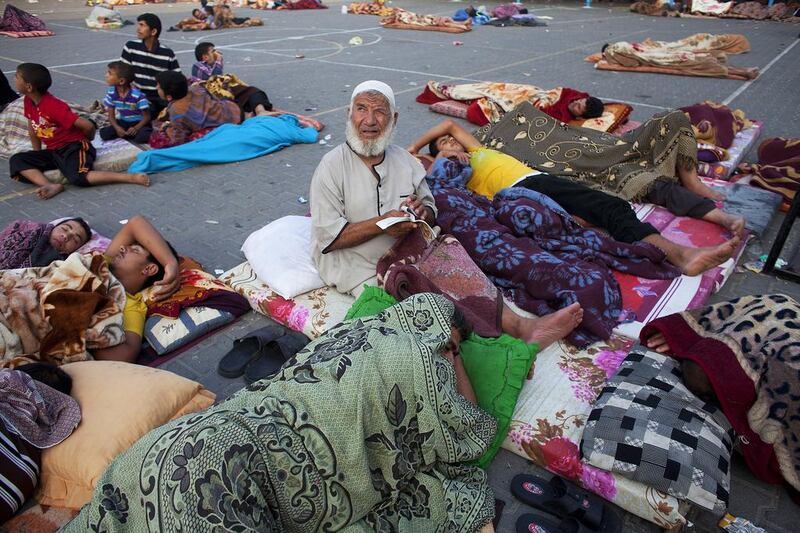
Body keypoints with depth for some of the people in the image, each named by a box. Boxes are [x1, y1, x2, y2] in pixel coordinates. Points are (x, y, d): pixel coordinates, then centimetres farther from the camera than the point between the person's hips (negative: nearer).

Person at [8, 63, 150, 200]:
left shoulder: (53, 106, -22)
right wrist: (37, 155, 18)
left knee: (77, 177, -35)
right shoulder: (28, 101, 4)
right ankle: (52, 186, -30)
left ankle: (132, 177, -33)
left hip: (74, 147, -9)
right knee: (16, 160, -7)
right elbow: (32, 129, 18)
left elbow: (88, 126, -24)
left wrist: (85, 141, -3)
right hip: (53, 151, 9)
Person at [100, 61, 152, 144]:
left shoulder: (138, 95, -20)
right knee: (104, 133, -19)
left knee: (142, 137, -37)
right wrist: (117, 127, -19)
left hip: (139, 123, -4)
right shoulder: (111, 93, -4)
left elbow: (147, 117, -13)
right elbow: (111, 115, 2)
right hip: (123, 122, 5)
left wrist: (136, 128, -29)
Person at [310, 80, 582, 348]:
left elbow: (431, 212, 16)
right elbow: (328, 237, -12)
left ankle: (523, 327, -38)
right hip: (359, 269, -5)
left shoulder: (406, 161, 10)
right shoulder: (332, 167, -6)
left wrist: (422, 213, -10)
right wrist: (382, 223, -21)